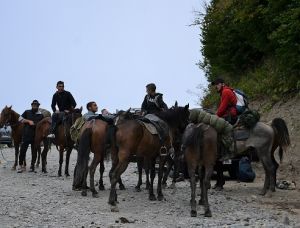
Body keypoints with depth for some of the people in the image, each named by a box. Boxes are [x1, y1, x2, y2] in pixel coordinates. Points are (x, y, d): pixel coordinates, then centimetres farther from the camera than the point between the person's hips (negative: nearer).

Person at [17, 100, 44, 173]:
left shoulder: (41, 115, 9)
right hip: (26, 135, -1)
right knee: (22, 150, -5)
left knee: (34, 151, 5)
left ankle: (32, 166, 14)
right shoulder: (27, 112, 9)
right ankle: (21, 165, 1)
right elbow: (20, 118, 2)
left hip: (35, 136, 1)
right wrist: (29, 121, -10)